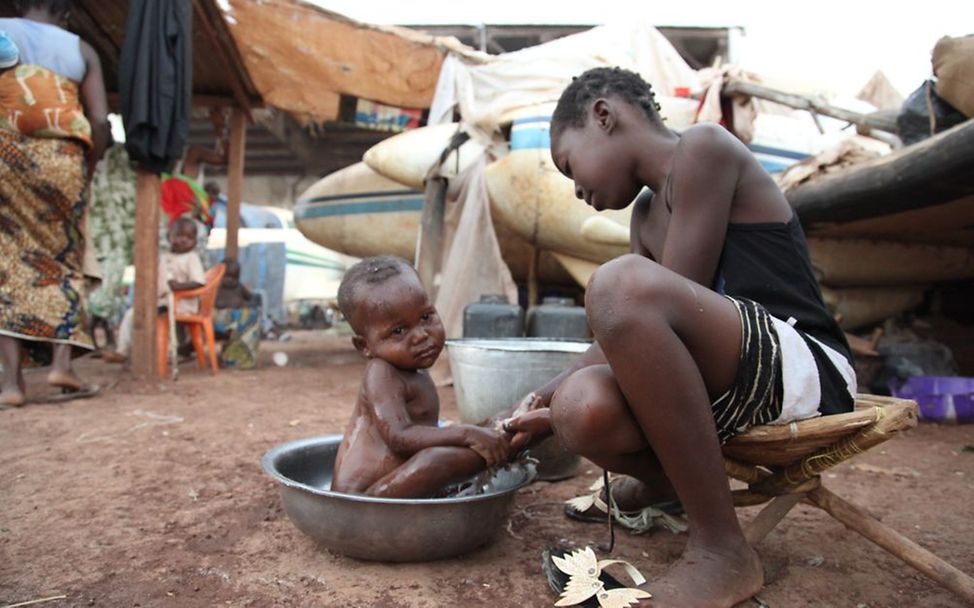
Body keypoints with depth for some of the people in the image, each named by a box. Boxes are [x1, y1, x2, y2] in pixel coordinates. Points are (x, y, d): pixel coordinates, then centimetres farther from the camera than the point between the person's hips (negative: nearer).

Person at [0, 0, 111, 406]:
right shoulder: (81, 50, 11)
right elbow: (100, 122, 1)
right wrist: (87, 171, 12)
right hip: (62, 160, 1)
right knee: (62, 261, 11)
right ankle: (61, 362, -1)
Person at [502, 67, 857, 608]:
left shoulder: (703, 148, -6)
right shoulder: (645, 214, 19)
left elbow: (673, 300, -15)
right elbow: (629, 336, 13)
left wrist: (571, 398, -9)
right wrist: (553, 395, 5)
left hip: (806, 370, -7)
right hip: (733, 392, 7)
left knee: (622, 282, -29)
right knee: (585, 409, -20)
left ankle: (721, 548, -17)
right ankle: (669, 481, 19)